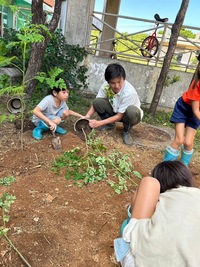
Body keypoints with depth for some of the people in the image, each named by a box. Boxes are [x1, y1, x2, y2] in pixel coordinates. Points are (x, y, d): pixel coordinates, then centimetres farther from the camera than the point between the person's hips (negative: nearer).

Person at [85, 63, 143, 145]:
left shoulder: (129, 92, -35)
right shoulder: (106, 86, -22)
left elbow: (119, 116, -28)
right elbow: (96, 103, -11)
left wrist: (99, 123, -32)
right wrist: (87, 116, -30)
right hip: (115, 110, 4)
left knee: (132, 111, -40)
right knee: (97, 102, -21)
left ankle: (126, 131, -8)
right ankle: (110, 124, 2)